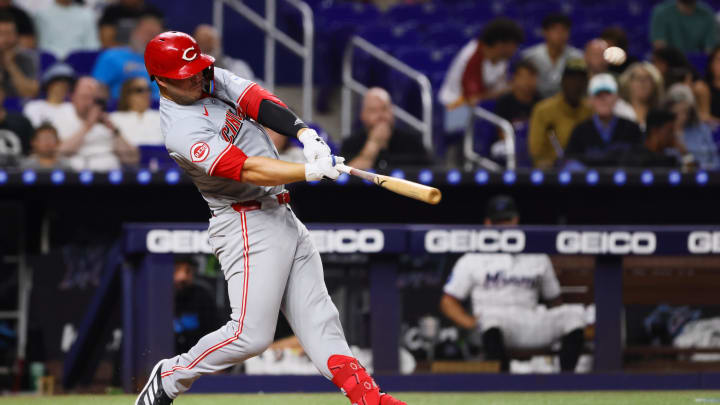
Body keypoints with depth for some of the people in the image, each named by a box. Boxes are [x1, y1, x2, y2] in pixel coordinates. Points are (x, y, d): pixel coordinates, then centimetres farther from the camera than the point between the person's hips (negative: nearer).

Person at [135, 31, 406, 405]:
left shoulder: (213, 80, 5)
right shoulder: (182, 132, -21)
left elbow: (258, 101, -8)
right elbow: (247, 170, -27)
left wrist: (304, 134, -25)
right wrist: (311, 171, -35)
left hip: (281, 216, 9)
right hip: (247, 225, -9)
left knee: (316, 315, 3)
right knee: (251, 334, -11)